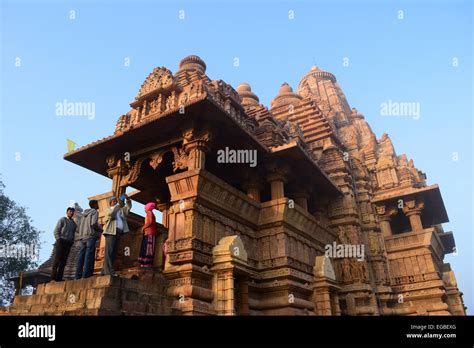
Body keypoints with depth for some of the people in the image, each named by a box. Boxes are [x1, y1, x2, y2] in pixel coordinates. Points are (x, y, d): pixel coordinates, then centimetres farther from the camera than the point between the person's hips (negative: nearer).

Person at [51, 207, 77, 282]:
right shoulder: (62, 220, 4)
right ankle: (53, 278, -8)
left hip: (68, 243, 5)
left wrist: (72, 241, 8)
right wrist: (58, 239, -11)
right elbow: (56, 231, -2)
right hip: (61, 241, -5)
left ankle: (59, 277, 2)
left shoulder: (73, 223, 20)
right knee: (57, 259, -8)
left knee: (63, 261, 1)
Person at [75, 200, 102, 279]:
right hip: (91, 235, -7)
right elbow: (94, 223, -13)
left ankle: (78, 275, -3)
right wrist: (100, 229, 2)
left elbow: (79, 227, 19)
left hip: (82, 237, 7)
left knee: (81, 255, 2)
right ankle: (86, 274, -17)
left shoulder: (84, 213, 24)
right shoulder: (95, 212, 1)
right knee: (89, 255, -10)